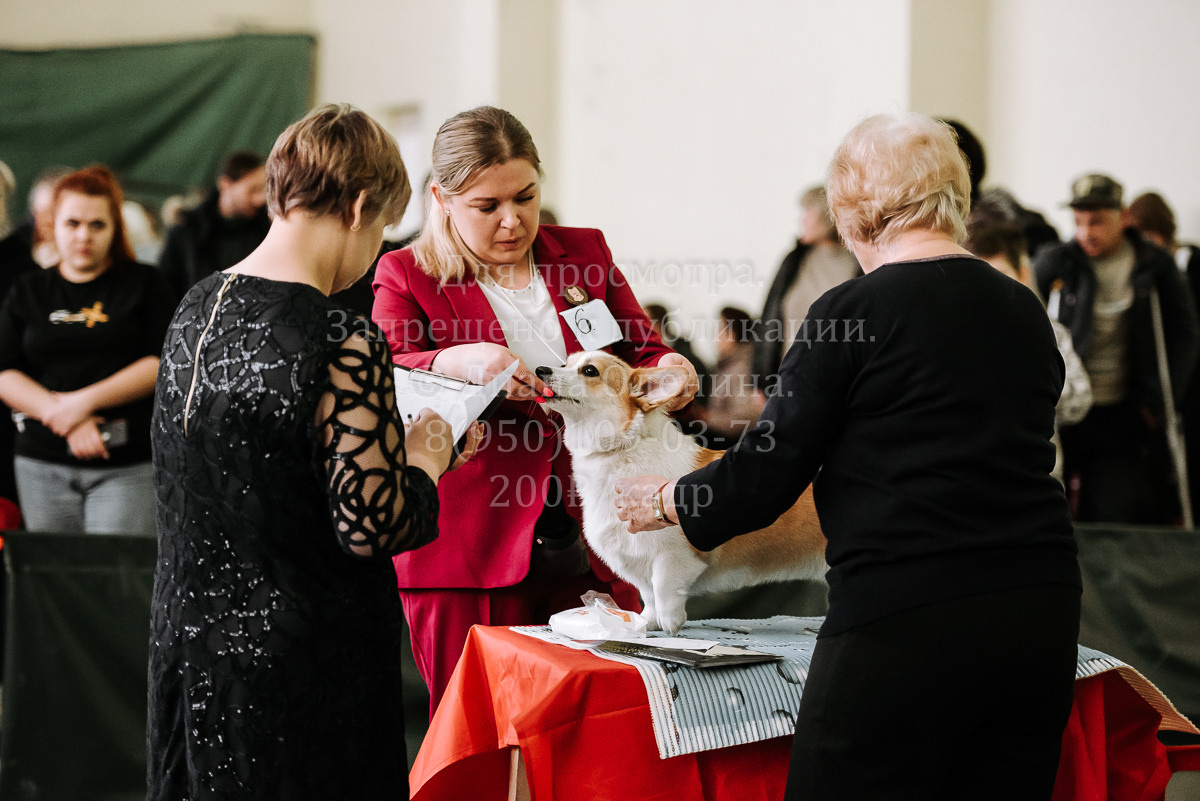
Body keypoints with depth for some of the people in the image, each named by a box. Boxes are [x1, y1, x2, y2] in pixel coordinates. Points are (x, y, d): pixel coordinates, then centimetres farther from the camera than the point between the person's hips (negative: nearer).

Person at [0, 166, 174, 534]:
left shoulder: (144, 284, 6)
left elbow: (160, 363, -4)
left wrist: (85, 401, -11)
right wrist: (64, 419, -11)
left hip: (128, 465, -3)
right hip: (43, 464, 3)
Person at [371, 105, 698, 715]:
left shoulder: (585, 253, 13)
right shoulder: (407, 275, 3)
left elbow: (641, 352, 16)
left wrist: (666, 369, -8)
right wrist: (454, 362, -31)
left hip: (594, 547, 3)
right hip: (469, 557, -3)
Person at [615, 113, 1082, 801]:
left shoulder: (853, 313, -7)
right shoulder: (1027, 313, 12)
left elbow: (768, 474, -5)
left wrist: (665, 500, 14)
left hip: (904, 620, -6)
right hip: (1042, 615, 7)